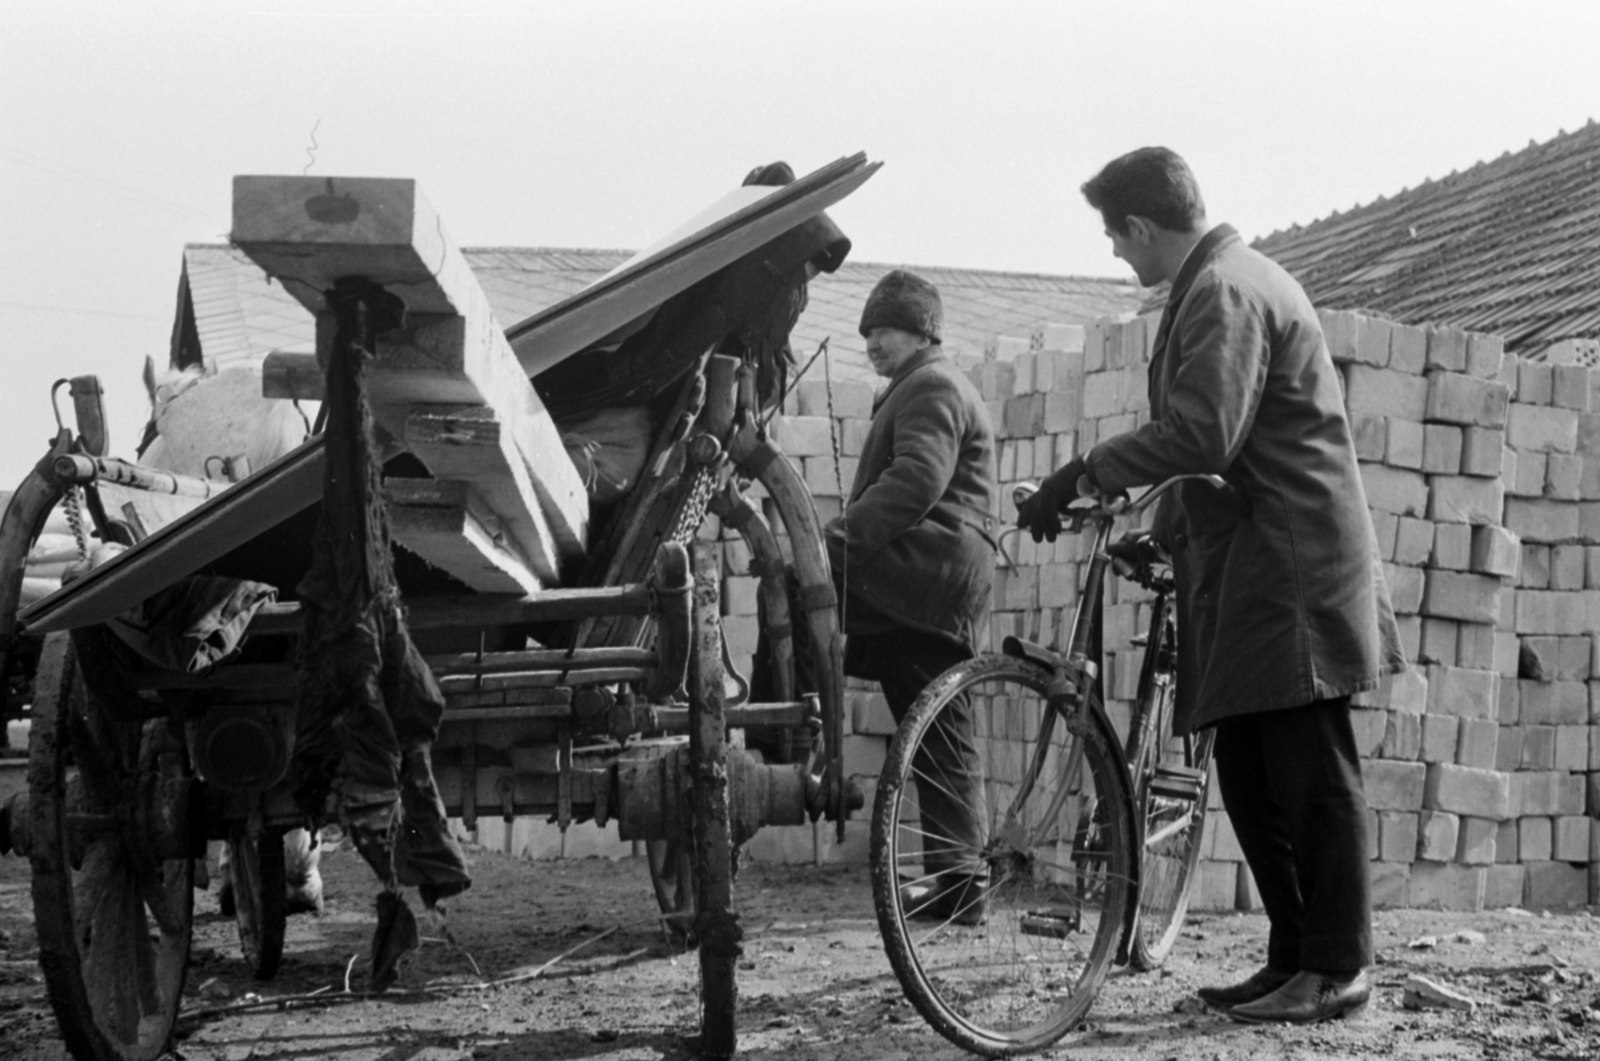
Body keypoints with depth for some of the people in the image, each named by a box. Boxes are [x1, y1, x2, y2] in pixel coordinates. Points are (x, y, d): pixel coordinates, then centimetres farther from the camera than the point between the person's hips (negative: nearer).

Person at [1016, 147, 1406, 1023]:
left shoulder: (1224, 291, -13)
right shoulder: (1225, 279, 19)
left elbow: (1200, 435, -25)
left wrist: (1082, 475, -21)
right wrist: (1163, 531, 24)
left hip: (1288, 572, -10)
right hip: (1250, 570, 10)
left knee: (1311, 774, -5)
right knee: (1249, 774, 11)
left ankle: (1337, 970, 2)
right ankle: (1292, 960, 17)